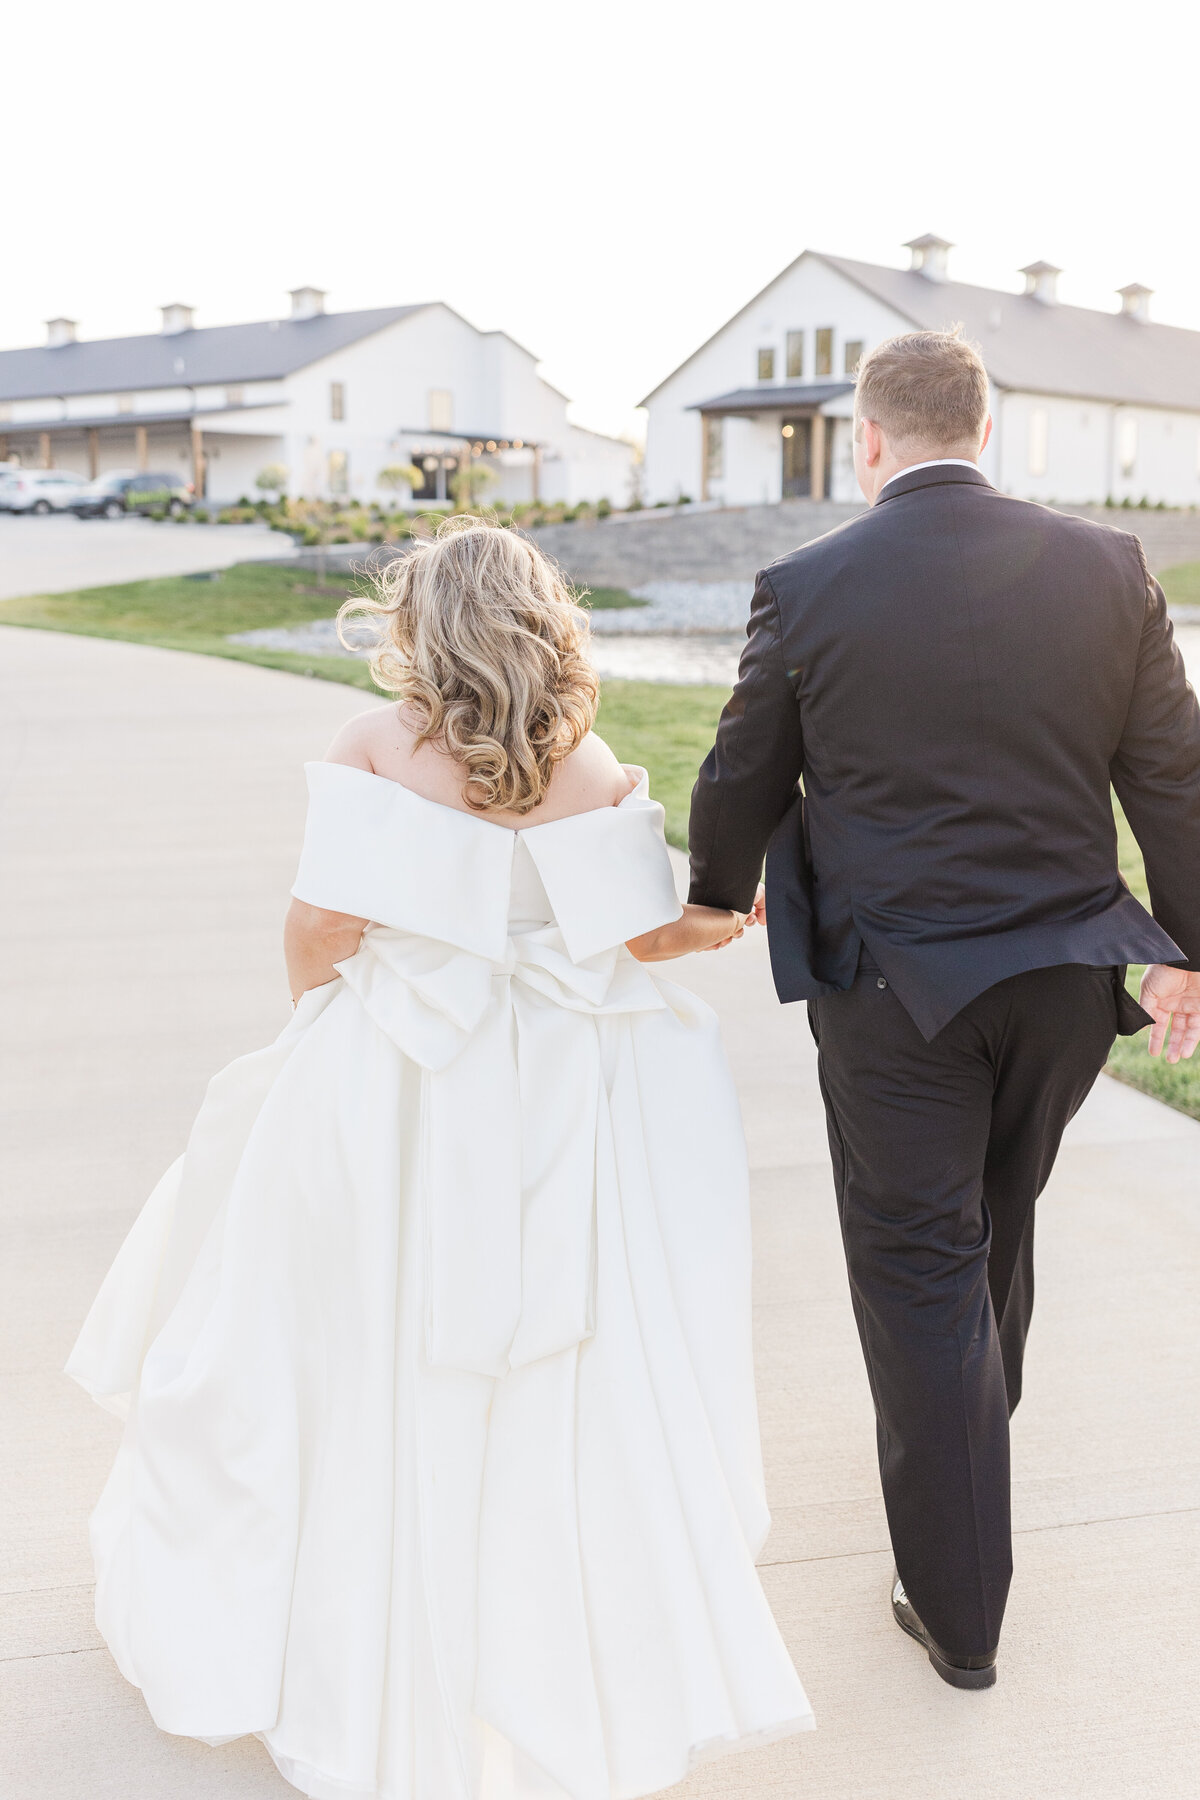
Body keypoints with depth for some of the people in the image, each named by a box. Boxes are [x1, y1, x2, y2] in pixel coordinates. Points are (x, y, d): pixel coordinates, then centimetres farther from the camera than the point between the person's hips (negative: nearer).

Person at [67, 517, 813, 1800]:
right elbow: (644, 937, -6)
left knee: (377, 1373, 16)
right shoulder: (593, 772, -7)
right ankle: (577, 1684, 25)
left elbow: (322, 923, -11)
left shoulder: (374, 747, -9)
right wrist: (730, 918, 15)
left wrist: (320, 1031, 9)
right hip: (551, 1112, 0)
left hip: (386, 1086, 0)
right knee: (559, 1391, 11)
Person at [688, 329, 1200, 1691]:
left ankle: (958, 1607, 17)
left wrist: (716, 896, 20)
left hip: (891, 980, -3)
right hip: (1064, 970, 4)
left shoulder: (807, 586, -10)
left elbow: (741, 785, -1)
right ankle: (969, 1439, 51)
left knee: (920, 1268, 7)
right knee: (999, 1222, 25)